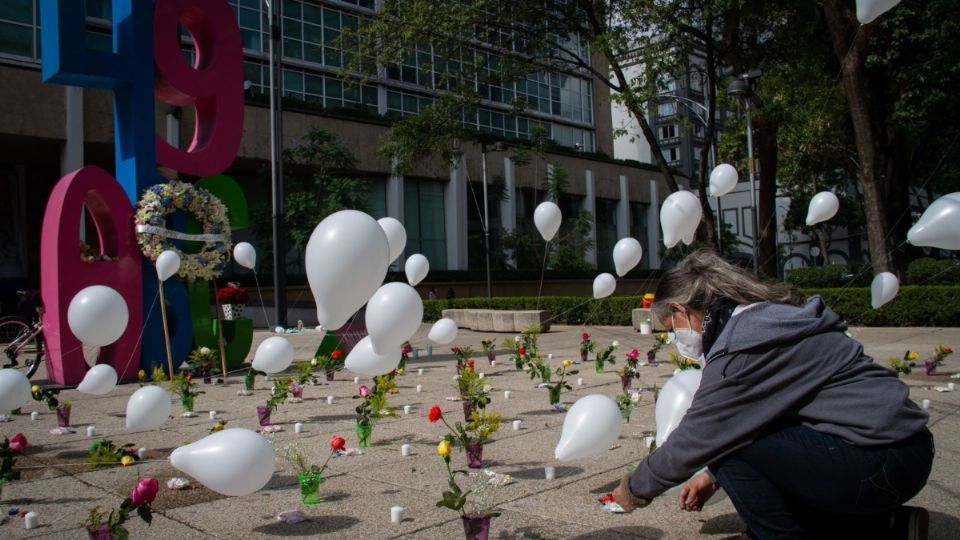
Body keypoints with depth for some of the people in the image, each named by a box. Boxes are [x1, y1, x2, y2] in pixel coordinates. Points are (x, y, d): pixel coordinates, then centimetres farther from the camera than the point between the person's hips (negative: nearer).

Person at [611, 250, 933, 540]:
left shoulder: (741, 350, -19)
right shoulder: (767, 317, 11)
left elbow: (692, 441, -12)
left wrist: (635, 490, 3)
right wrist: (714, 476, 21)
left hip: (880, 464, -10)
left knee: (728, 446, -11)